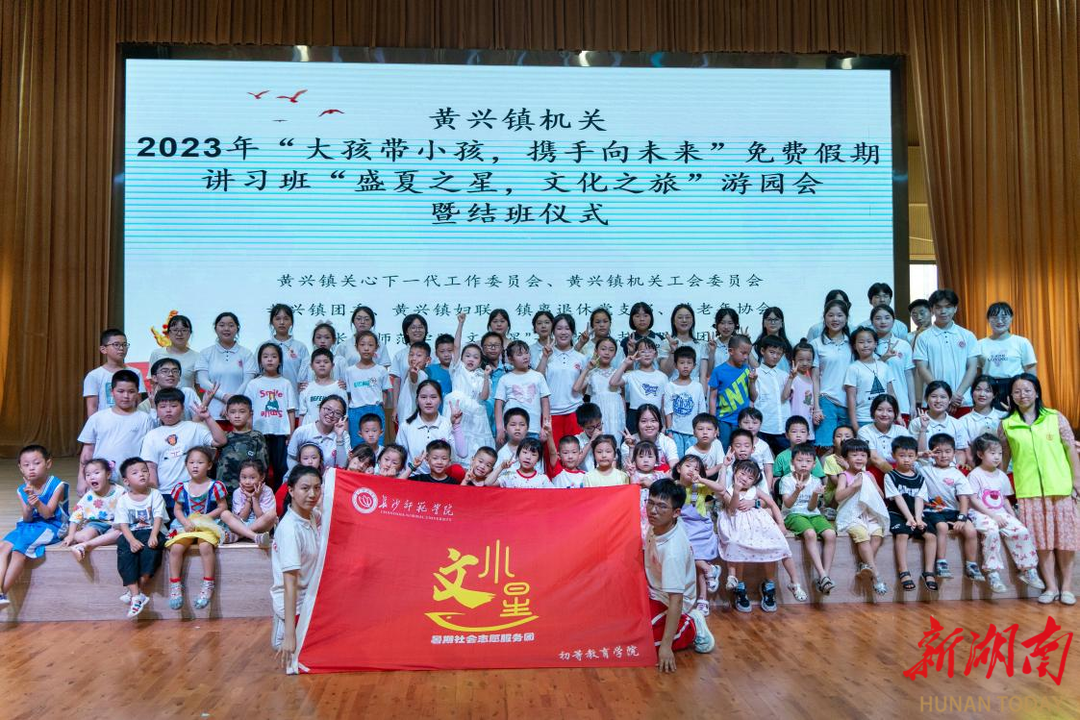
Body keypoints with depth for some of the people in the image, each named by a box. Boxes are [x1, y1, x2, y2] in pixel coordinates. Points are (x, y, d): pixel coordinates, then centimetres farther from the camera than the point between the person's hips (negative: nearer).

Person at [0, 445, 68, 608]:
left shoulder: (57, 486, -6)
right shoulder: (22, 490, 6)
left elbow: (47, 514, -13)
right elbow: (26, 518, 1)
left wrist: (37, 502, -33)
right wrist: (29, 505, -20)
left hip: (51, 527, -5)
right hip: (28, 527, 5)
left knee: (20, 547, -27)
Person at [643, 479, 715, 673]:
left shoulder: (673, 551, -36)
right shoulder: (657, 523, -15)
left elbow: (676, 599, -35)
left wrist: (666, 646, -36)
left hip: (668, 601, -8)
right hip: (654, 590, 8)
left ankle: (691, 628, -2)